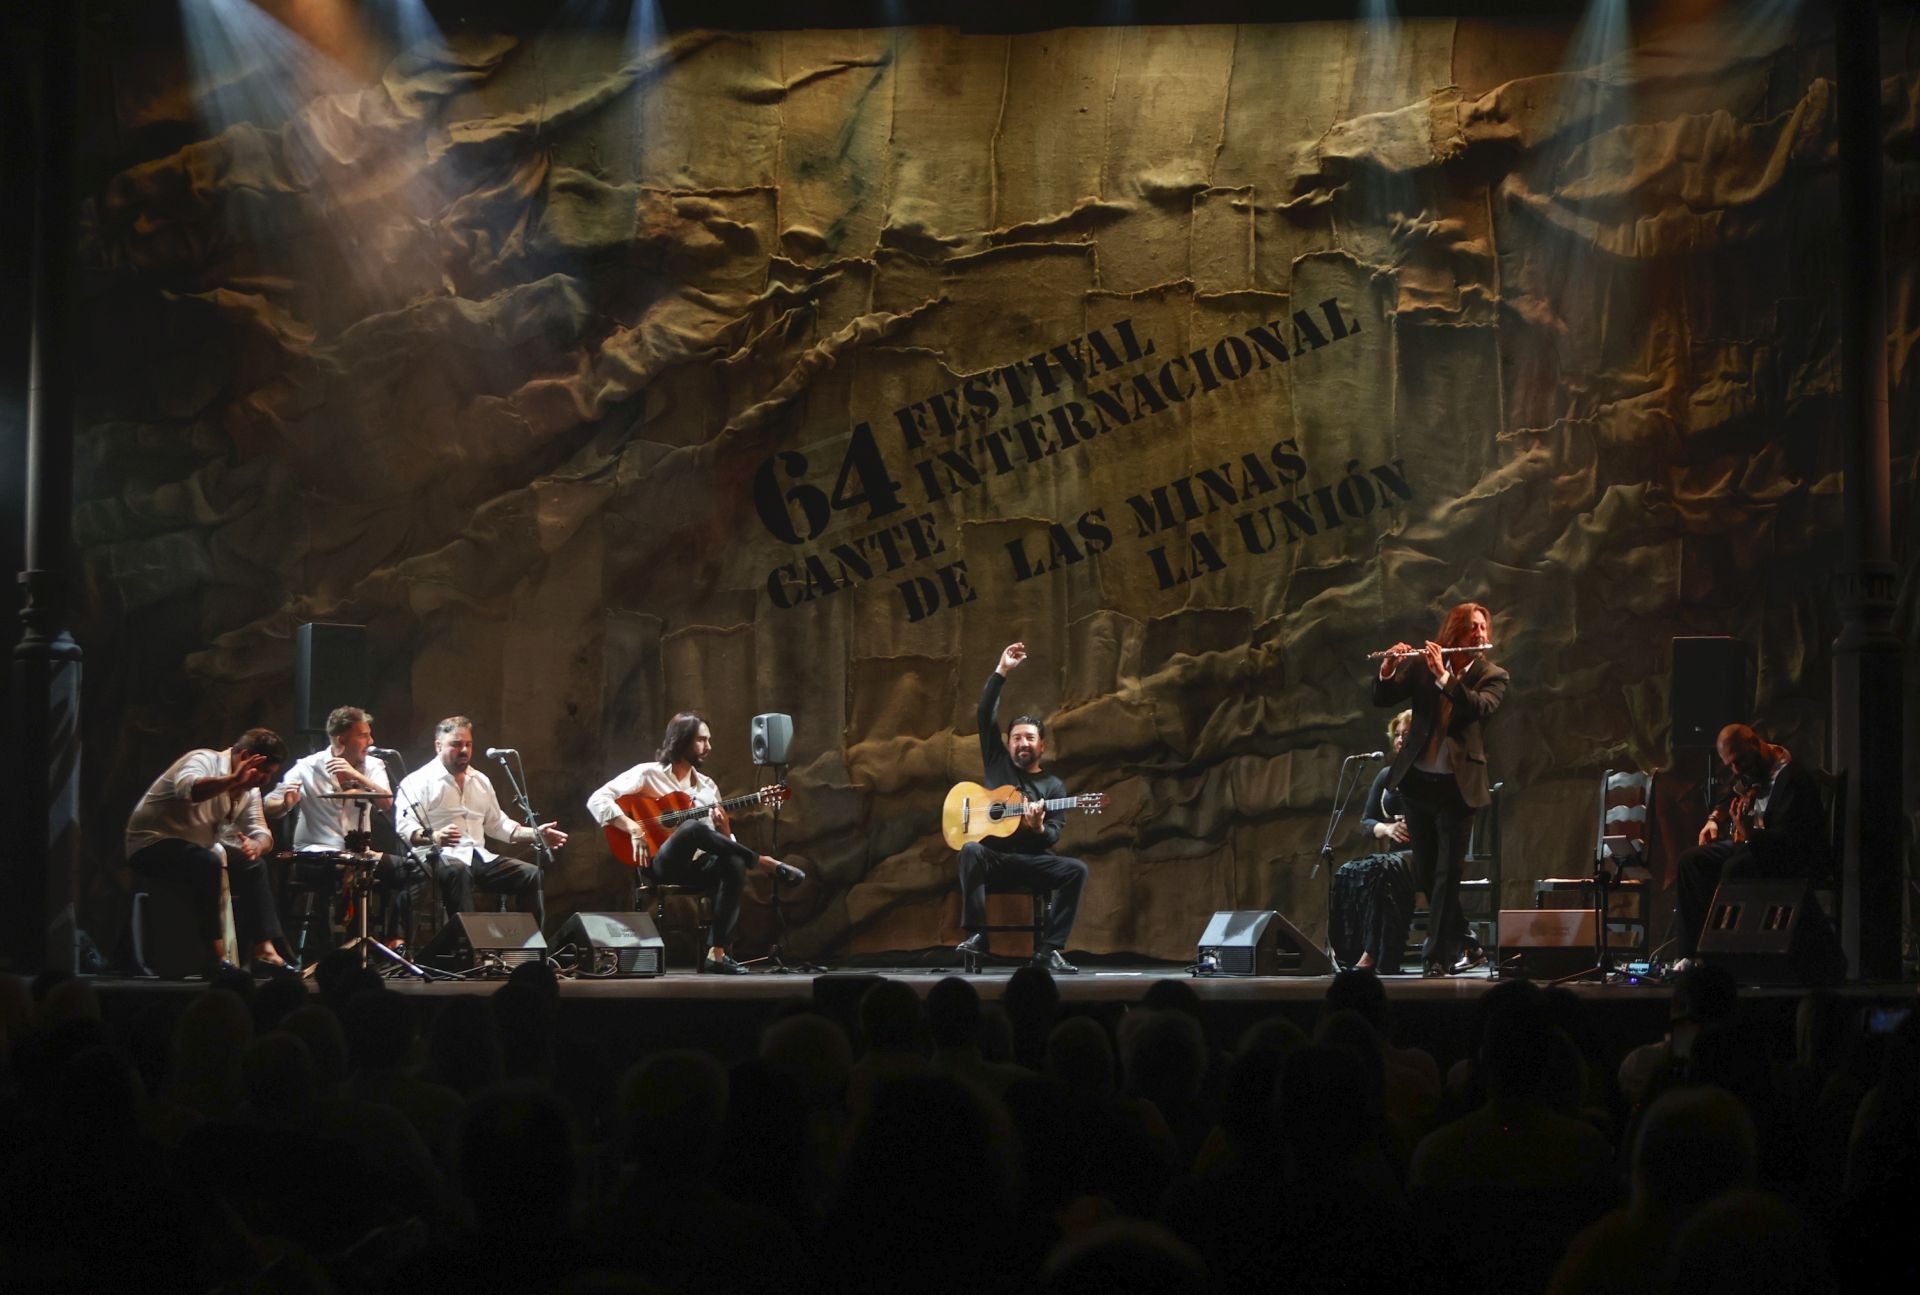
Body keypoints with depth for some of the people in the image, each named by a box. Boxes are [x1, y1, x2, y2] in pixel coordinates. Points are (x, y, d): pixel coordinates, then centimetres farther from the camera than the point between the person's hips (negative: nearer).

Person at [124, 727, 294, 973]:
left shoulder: (249, 789, 7)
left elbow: (261, 833, 4)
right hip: (152, 846, -9)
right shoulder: (204, 761, -17)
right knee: (208, 865, -32)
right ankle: (217, 957, -33)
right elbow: (187, 788, -40)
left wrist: (256, 845, -21)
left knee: (253, 865, 1)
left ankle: (264, 951, -3)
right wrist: (233, 780, -53)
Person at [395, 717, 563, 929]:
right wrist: (434, 838, -35)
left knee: (533, 876, -8)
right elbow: (406, 828, -14)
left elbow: (497, 824, 30)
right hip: (440, 858, -7)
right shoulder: (418, 782, -1)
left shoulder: (480, 781, 22)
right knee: (458, 872, -41)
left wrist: (536, 833, 15)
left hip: (478, 856, 7)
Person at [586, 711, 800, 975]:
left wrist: (724, 827, -8)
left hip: (698, 866, 5)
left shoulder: (707, 786, 19)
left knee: (734, 863, -31)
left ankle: (717, 952, -30)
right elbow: (597, 800, -7)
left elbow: (725, 841, 17)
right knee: (693, 827, -37)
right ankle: (766, 863, -23)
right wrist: (634, 829, -20)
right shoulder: (649, 773, 3)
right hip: (662, 864, -5)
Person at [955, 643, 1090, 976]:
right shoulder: (998, 763, 13)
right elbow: (985, 714, 4)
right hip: (994, 858, -1)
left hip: (1032, 861, 1)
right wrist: (1001, 672, -4)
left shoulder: (1053, 786, 11)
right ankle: (976, 935, -33)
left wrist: (1038, 828, -25)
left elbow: (1053, 836, -1)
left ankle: (1048, 949, -29)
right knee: (971, 850, -35)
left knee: (1076, 870, -27)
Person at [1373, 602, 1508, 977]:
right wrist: (1388, 669, -20)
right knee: (1425, 872, 9)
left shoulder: (1492, 676, 0)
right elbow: (1382, 699, 0)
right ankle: (1466, 944, 24)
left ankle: (1436, 956, -6)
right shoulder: (1422, 665, 4)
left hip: (1457, 786, -3)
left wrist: (1443, 676, -27)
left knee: (1447, 872, -8)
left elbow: (1480, 708, -19)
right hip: (1418, 780, 3)